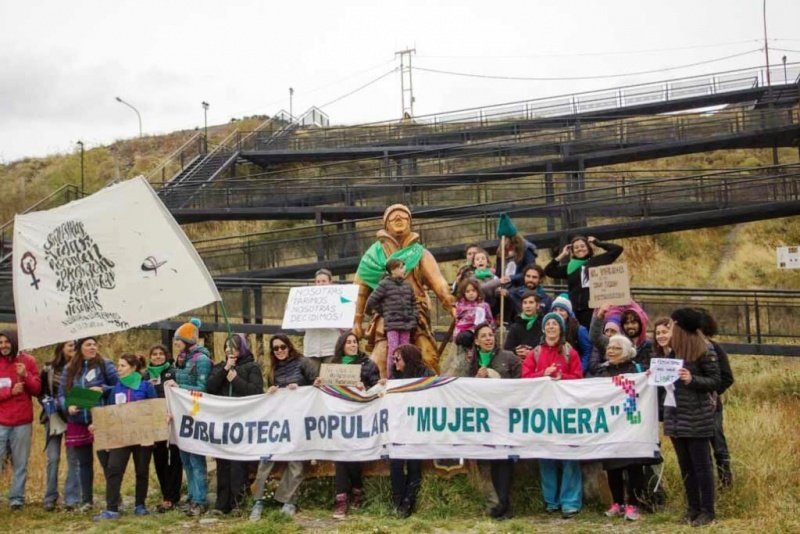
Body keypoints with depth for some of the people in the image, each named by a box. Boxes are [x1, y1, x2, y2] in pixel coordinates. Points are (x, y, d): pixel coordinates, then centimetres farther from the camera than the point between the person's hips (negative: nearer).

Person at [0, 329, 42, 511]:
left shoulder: (28, 361, 5)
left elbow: (37, 390, 4)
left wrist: (26, 376, -11)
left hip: (22, 422, 1)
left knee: (20, 463, 3)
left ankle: (17, 498, 8)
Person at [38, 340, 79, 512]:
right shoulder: (49, 368, 3)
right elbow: (40, 390, 10)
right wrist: (47, 402, -6)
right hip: (53, 417, 1)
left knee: (73, 458, 0)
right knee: (53, 458, 2)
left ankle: (72, 498, 6)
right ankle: (50, 498, 12)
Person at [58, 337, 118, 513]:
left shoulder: (105, 365, 0)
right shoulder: (69, 369, 9)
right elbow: (61, 394, 10)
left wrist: (103, 389, -16)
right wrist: (68, 406, -10)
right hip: (77, 422, 3)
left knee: (106, 459, -1)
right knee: (83, 462, 11)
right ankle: (86, 500, 21)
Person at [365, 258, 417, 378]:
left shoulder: (407, 284, 12)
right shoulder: (385, 284, -4)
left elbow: (413, 302, 22)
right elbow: (371, 301, -3)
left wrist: (413, 317, 11)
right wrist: (384, 313, 2)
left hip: (406, 324, 5)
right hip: (392, 324, -5)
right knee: (393, 353, -8)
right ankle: (390, 378, -2)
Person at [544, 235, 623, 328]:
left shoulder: (598, 261, 8)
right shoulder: (570, 267, 15)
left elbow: (617, 249, 5)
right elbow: (548, 271, 16)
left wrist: (596, 243, 9)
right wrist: (562, 255, 14)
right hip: (576, 309, 3)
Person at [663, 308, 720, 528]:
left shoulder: (704, 352, -9)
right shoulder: (674, 350, 13)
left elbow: (715, 381, -10)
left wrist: (692, 380, -23)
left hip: (696, 416, -7)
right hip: (675, 413, 7)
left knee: (701, 464, -2)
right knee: (685, 465, 11)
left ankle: (707, 511, 5)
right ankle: (693, 508, 19)